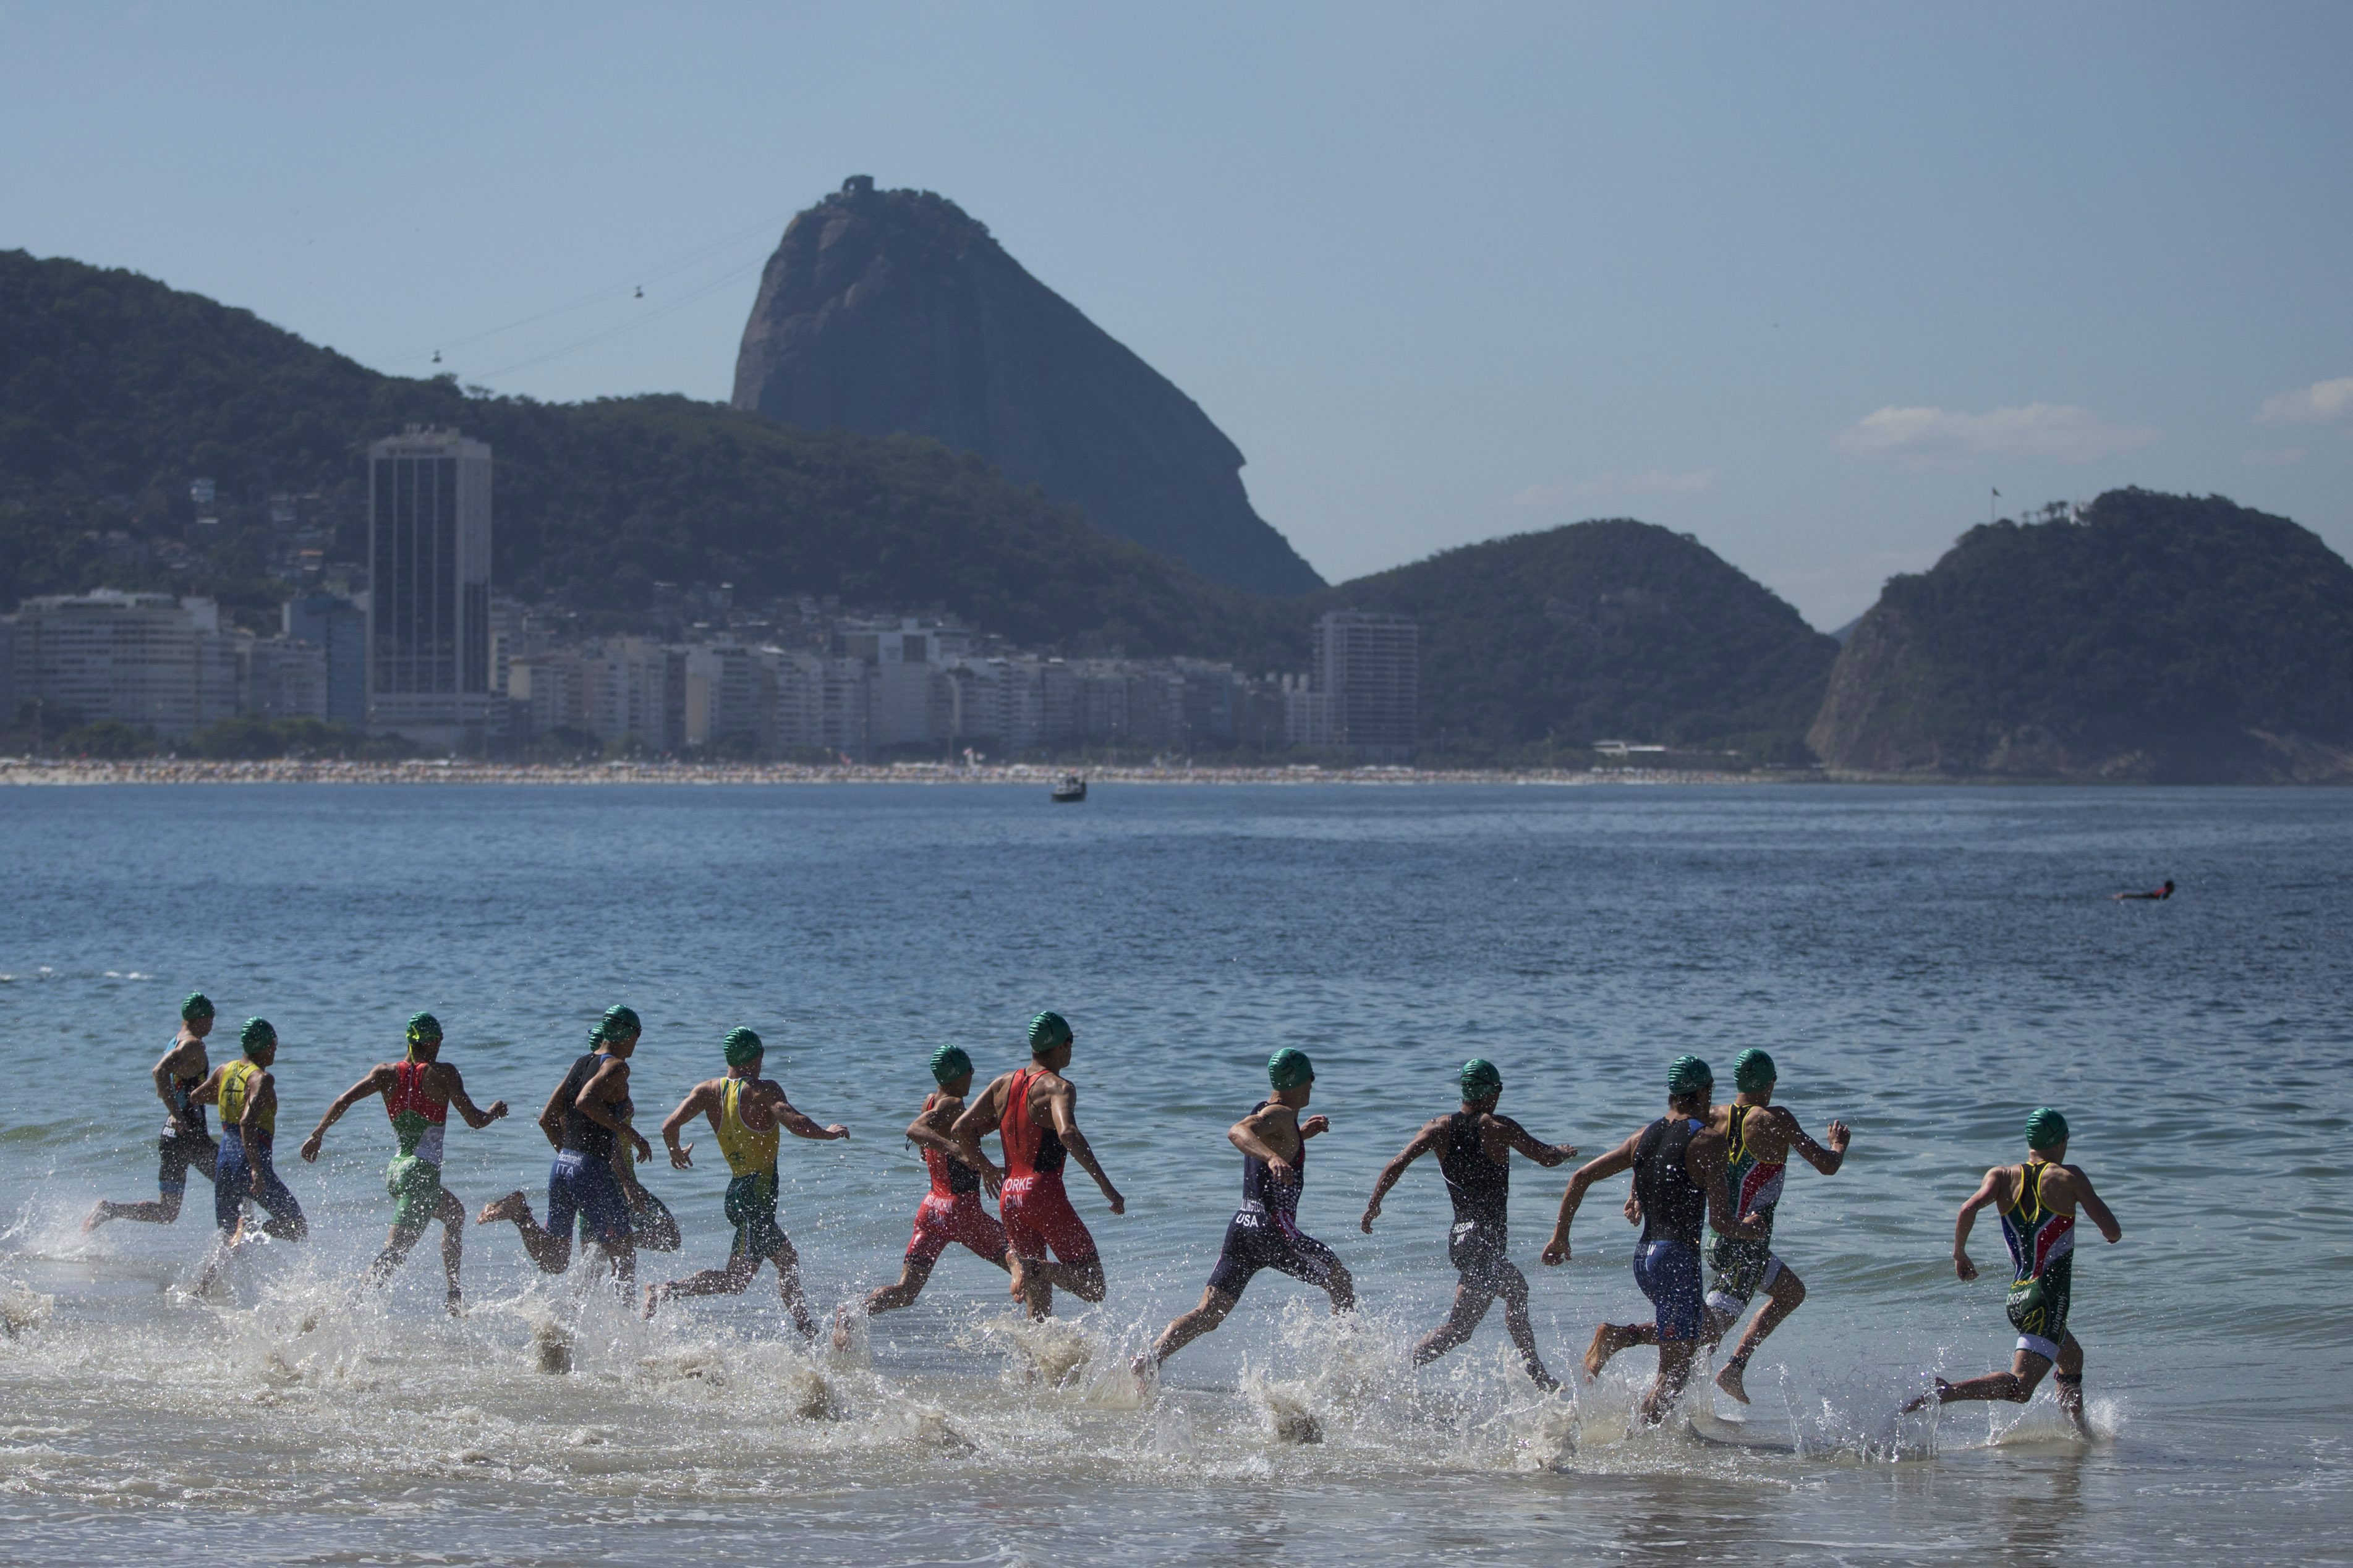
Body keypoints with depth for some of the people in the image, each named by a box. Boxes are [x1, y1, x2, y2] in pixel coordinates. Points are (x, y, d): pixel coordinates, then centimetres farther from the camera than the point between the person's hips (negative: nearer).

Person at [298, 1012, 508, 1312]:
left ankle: (454, 1296, 34)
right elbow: (474, 1121, -5)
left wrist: (317, 1135, 1)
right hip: (423, 1172, -7)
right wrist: (495, 1112, 16)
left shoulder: (387, 1072, 5)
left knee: (455, 1213, 31)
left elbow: (345, 1100, -6)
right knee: (396, 1251, -12)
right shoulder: (443, 1074, -6)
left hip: (395, 1171, 7)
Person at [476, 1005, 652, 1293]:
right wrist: (630, 1133, -21)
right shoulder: (616, 1067, -9)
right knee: (624, 1254, 5)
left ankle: (519, 1212, -10)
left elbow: (547, 1119, 17)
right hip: (594, 1170, -7)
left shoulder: (580, 1065, 16)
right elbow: (586, 1102, -27)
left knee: (553, 1263, 9)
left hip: (562, 1164, 7)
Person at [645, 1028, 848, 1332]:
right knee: (736, 1280, -7)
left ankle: (808, 1335, 28)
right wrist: (828, 1133, -5)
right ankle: (662, 1292, -19)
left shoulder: (709, 1090, 4)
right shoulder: (764, 1090, -11)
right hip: (759, 1190, -8)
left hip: (737, 1190, 8)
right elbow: (797, 1124, -24)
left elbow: (670, 1126, -4)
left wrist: (676, 1154, 17)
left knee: (788, 1261, 22)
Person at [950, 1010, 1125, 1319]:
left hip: (1009, 1198, 7)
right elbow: (1067, 1134, -27)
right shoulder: (1057, 1087, -9)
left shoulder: (1002, 1085, 12)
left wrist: (985, 1168, 24)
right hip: (1045, 1193, -7)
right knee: (1093, 1288, -5)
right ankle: (1037, 1270, -29)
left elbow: (960, 1129, 9)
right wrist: (1106, 1186, -25)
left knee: (1039, 1312, 12)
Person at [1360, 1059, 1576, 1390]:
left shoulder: (1440, 1128, 2)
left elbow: (1398, 1162, -9)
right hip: (1487, 1238, -8)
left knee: (1517, 1290, 30)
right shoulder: (1498, 1128, -11)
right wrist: (1563, 1151, 21)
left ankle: (1536, 1374, 43)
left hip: (1459, 1236, 8)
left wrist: (1373, 1206, -3)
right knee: (1460, 1327, -10)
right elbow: (1547, 1158, -1)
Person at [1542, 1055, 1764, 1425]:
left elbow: (1581, 1176, 8)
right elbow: (1721, 1221, -15)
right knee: (1674, 1371, 0)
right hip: (1678, 1258, -7)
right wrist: (1749, 1231, 7)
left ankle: (1617, 1336, 8)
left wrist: (1560, 1235, 14)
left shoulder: (1644, 1137, 10)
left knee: (1698, 1325, 28)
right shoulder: (1709, 1140, -10)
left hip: (1642, 1257, 7)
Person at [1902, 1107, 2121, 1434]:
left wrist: (1959, 1255, 2)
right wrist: (2111, 1234, 18)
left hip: (2016, 1297, 7)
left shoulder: (2002, 1176, 7)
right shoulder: (2068, 1177, -2)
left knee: (2073, 1359, 32)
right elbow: (2113, 1231, -6)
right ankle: (1946, 1393, -36)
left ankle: (2078, 1429, 31)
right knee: (2020, 1386, -18)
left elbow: (1969, 1208, -12)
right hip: (2048, 1297, -7)